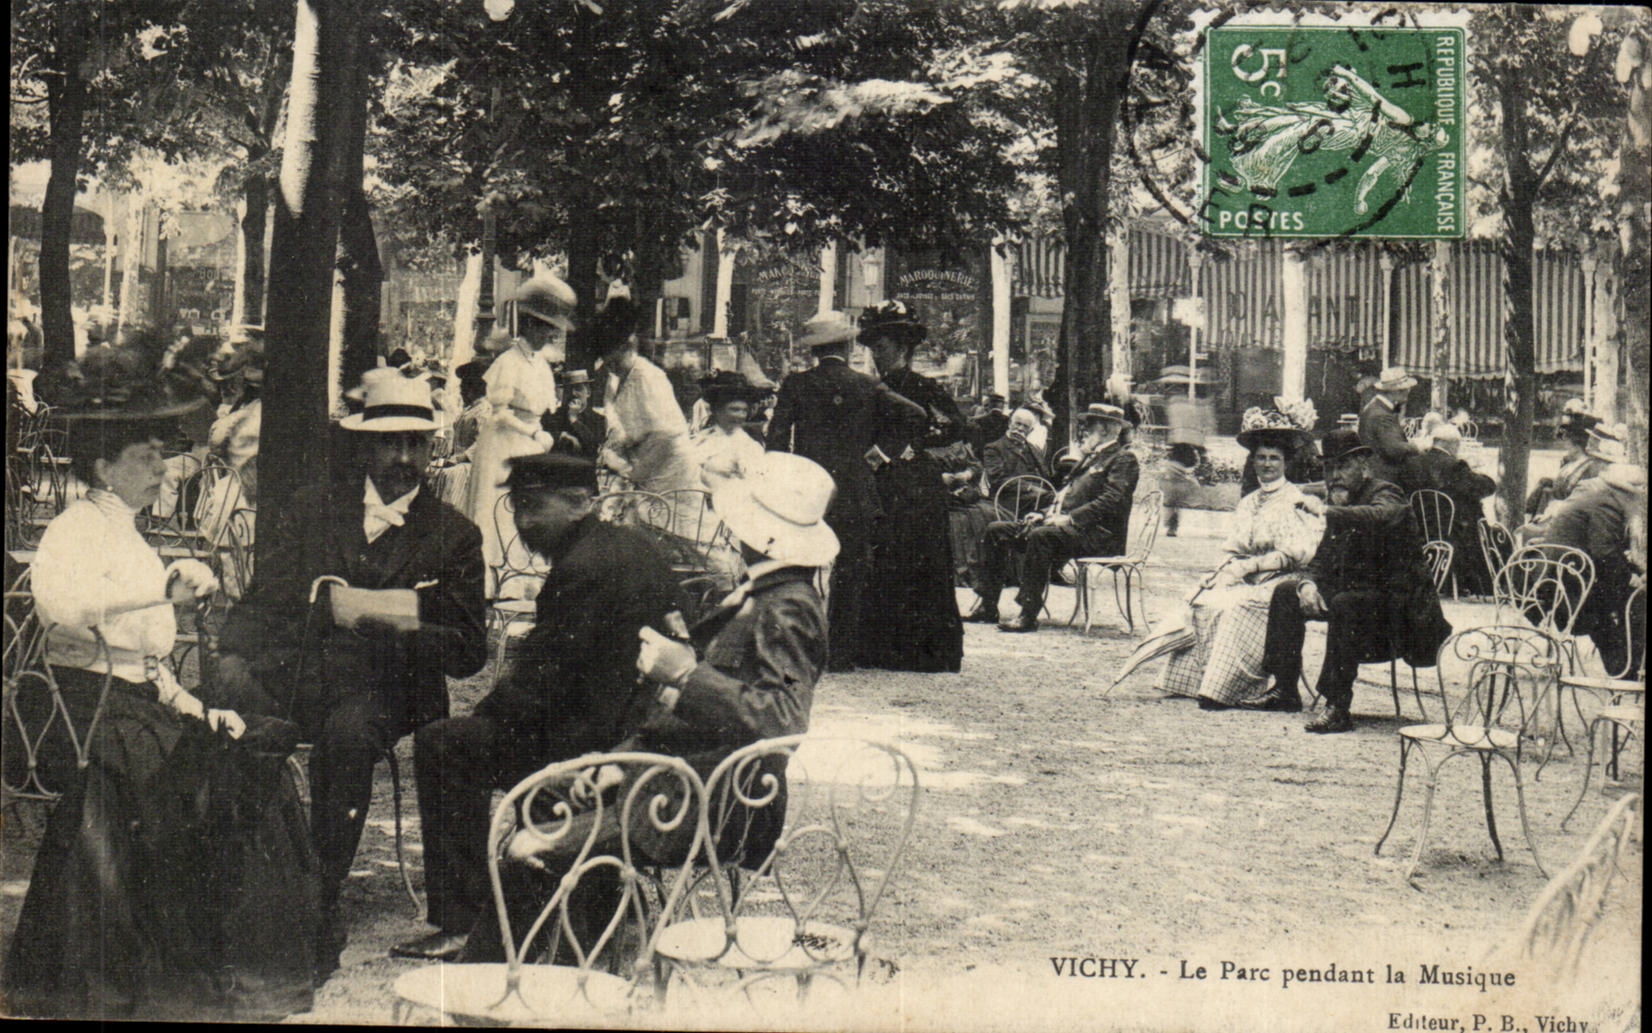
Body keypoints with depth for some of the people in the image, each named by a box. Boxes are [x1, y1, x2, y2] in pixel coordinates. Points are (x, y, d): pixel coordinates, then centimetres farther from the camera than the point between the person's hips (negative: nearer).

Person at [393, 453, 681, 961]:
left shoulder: (583, 567, -19)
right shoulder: (633, 544, 12)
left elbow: (535, 685, -17)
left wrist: (483, 712, 0)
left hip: (598, 743, -11)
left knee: (440, 744, -3)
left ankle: (461, 923, 2)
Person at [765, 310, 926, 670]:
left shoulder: (796, 384, 1)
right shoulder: (868, 387, 4)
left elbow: (777, 436, -4)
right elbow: (916, 416, -1)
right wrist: (881, 452, 6)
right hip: (856, 497, 1)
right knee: (850, 578, 6)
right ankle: (842, 653, 6)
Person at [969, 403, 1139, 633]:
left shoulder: (1124, 459, -4)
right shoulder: (1090, 458, 26)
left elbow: (1111, 501, -18)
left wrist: (1069, 519, -24)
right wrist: (1047, 515, 8)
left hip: (1100, 535, -10)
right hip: (1072, 527, 10)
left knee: (1041, 535, -37)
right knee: (997, 530, 1)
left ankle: (1029, 615, -35)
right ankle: (988, 607, -2)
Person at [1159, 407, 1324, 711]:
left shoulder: (1297, 501, -1)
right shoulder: (1248, 503, 21)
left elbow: (1295, 555, -10)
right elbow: (1232, 549, 18)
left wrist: (1250, 565, -17)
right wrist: (1226, 568, -5)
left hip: (1278, 582, -6)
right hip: (1244, 580, 6)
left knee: (1239, 605, -33)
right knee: (1206, 601, -22)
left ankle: (1222, 688, -32)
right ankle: (1201, 680, -22)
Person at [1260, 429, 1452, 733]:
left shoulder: (1385, 495, -12)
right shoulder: (1343, 504, 13)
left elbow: (1382, 517, -39)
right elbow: (1322, 561, 14)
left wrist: (1326, 511, -45)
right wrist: (1308, 583, -9)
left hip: (1394, 603, -9)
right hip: (1353, 591, 9)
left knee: (1345, 604, -36)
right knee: (1286, 593, 2)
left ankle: (1338, 706, -33)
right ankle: (1284, 687, 6)